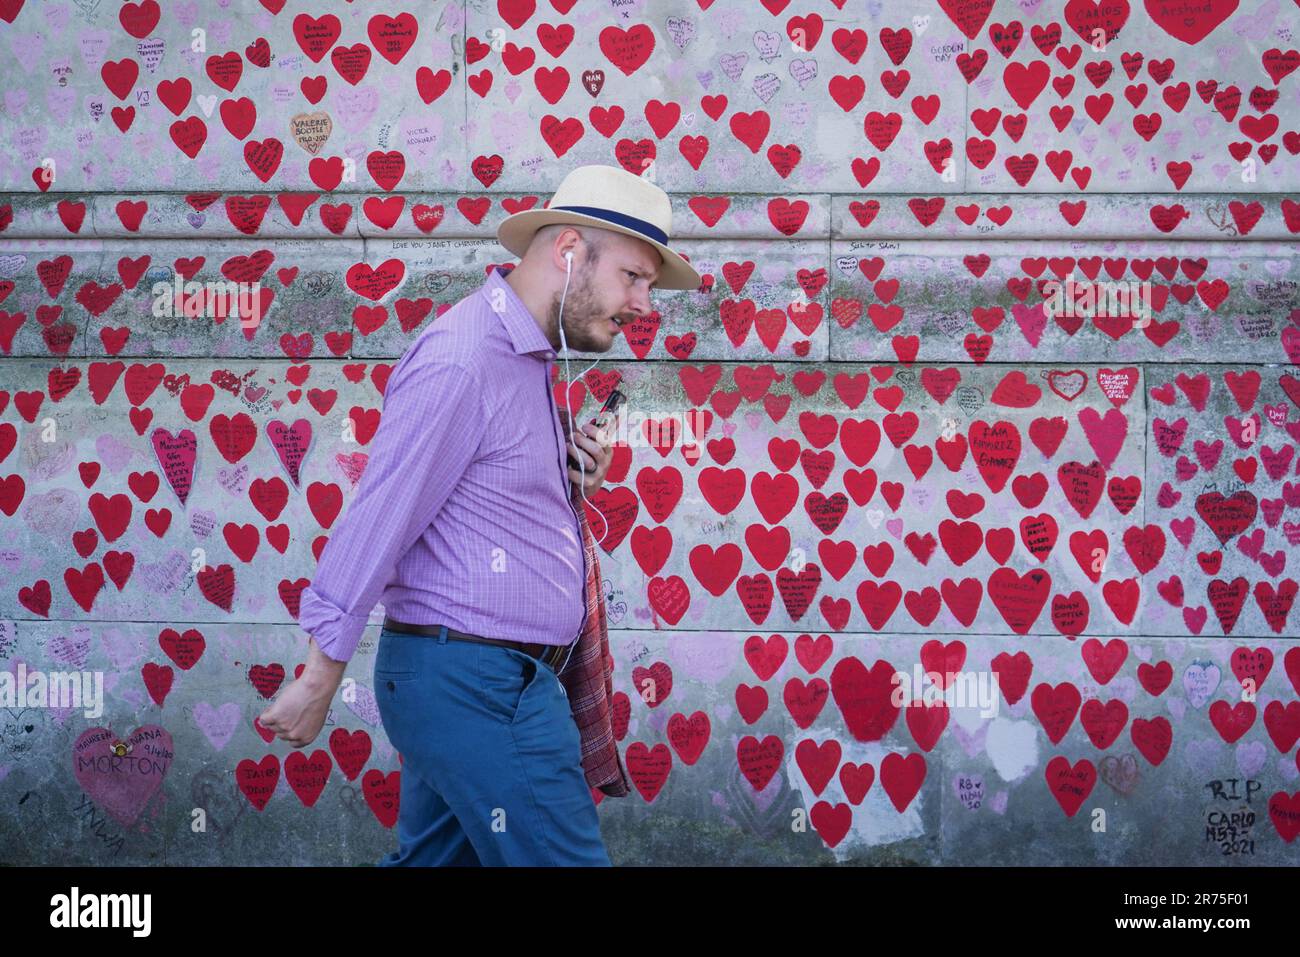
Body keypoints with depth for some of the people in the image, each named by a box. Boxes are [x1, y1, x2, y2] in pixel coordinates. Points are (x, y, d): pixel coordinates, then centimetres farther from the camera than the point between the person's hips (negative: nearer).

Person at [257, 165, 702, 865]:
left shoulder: (523, 358, 14)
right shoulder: (462, 361, -17)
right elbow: (376, 524, -17)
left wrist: (572, 483, 3)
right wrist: (320, 679, -14)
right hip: (477, 683, -10)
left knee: (430, 858, 16)